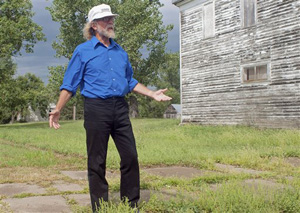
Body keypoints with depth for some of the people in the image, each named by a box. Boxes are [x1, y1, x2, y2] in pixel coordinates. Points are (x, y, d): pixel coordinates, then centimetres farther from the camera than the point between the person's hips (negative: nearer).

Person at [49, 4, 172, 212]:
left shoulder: (120, 52, 16)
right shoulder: (83, 51, 2)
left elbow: (130, 81, 24)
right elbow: (70, 84, 1)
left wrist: (153, 94, 17)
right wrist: (58, 110, -7)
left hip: (120, 109, 5)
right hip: (97, 109, -4)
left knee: (131, 156, 3)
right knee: (97, 162, 1)